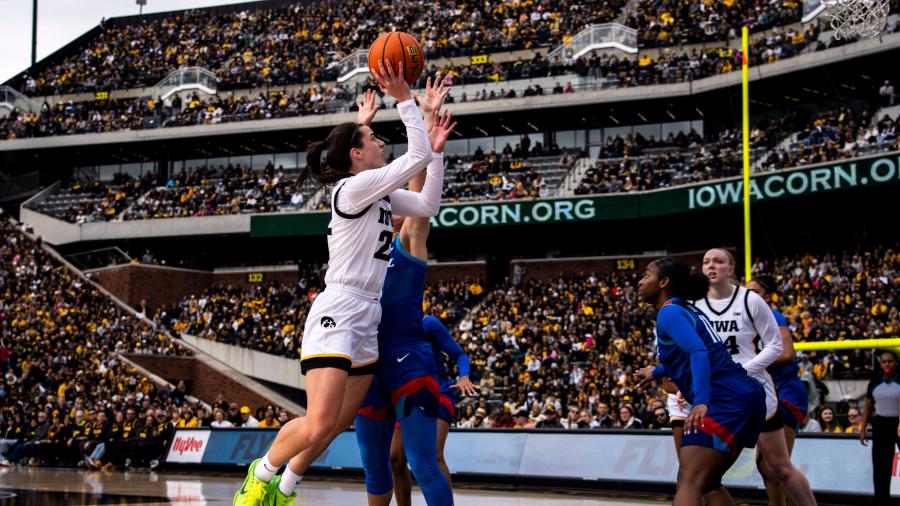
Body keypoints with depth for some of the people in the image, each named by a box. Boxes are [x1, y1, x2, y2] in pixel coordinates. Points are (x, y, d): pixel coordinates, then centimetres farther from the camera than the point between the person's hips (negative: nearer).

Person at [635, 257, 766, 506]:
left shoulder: (669, 312, -5)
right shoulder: (688, 310, 22)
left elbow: (698, 352, -22)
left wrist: (701, 402, -33)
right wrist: (656, 372, 59)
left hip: (724, 400, -10)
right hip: (744, 397, 10)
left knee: (689, 482, -20)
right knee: (705, 482, 21)